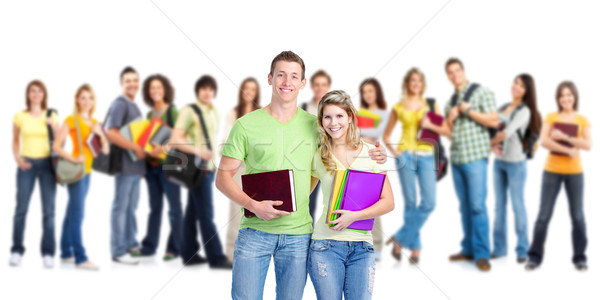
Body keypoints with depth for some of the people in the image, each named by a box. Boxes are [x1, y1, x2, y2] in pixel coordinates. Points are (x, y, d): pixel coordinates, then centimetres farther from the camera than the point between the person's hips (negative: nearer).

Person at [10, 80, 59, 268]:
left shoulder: (51, 116, 7)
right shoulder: (20, 117, 5)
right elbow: (15, 141, 13)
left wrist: (53, 125, -8)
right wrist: (17, 159, -2)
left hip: (47, 164, 1)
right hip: (27, 165, -1)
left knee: (49, 210, -2)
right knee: (21, 208, -3)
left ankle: (48, 253, 3)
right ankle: (17, 250, 7)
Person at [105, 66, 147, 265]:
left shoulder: (134, 106, 17)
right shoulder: (119, 104, -11)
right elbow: (111, 133, -21)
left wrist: (142, 154, 14)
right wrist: (136, 148, -21)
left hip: (136, 164, 9)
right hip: (125, 164, -9)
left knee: (132, 205, 16)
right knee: (121, 206, -3)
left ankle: (130, 243, 26)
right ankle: (118, 251, 2)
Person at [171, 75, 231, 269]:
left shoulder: (214, 111, 12)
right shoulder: (189, 111, -10)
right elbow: (175, 140, -16)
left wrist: (214, 162, 14)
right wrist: (197, 150, -28)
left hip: (209, 167, 8)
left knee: (193, 212, 12)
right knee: (206, 214, -7)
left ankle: (189, 254, 18)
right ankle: (216, 258, -6)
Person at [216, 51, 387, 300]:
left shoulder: (315, 125, 8)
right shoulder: (246, 125, 0)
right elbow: (223, 177, 1)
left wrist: (369, 155, 3)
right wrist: (253, 205, -14)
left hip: (298, 234, 2)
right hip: (254, 231, -2)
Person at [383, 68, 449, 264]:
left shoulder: (431, 105, 10)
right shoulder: (398, 107, 9)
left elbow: (447, 131, 5)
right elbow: (386, 135, 15)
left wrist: (431, 126, -11)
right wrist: (392, 149, -3)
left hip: (426, 157, 1)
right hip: (406, 156, -1)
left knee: (429, 203, -11)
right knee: (411, 203, -1)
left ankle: (400, 239, 0)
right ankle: (415, 247, 8)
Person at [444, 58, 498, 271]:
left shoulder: (481, 92, -1)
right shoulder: (450, 101, 18)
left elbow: (494, 121, -9)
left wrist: (469, 111, -10)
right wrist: (450, 119, 3)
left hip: (475, 157, -6)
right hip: (456, 158, 6)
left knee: (477, 206, -10)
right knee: (464, 206, 8)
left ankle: (482, 254, -7)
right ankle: (468, 249, 13)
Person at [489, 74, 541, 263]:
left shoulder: (524, 111, -9)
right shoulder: (503, 107, 11)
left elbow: (508, 132, -17)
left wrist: (492, 141, -2)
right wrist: (493, 145, -7)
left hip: (516, 163, -6)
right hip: (499, 161, 6)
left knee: (518, 206, -2)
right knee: (499, 205, 9)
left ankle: (522, 250, 3)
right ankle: (499, 247, 15)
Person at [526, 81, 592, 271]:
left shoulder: (583, 121, 5)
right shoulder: (551, 117, 3)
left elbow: (588, 145, -9)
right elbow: (544, 142, -10)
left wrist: (565, 137, -20)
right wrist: (568, 150, -18)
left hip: (575, 173, 1)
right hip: (552, 171, -1)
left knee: (577, 216, 2)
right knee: (544, 215, -1)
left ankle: (580, 257, 12)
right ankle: (535, 256, 5)